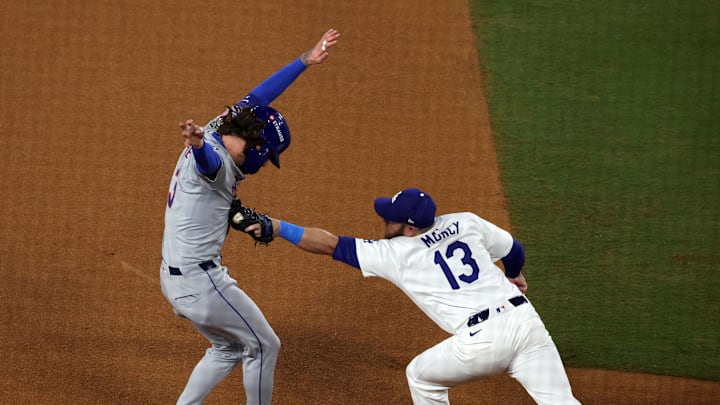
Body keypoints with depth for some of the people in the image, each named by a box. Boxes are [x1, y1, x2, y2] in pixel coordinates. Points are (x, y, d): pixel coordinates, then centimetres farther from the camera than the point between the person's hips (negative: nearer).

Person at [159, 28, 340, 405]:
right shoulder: (213, 156, -22)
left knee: (227, 348, 25)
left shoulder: (218, 129, 6)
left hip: (173, 277, 10)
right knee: (263, 346, 7)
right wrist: (198, 145, -72)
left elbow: (256, 98, 14)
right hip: (199, 280, -10)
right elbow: (207, 162, -48)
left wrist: (305, 61, 15)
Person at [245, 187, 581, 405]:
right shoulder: (465, 222, 15)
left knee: (421, 375, 23)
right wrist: (514, 276, 50)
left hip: (481, 340, -4)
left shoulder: (395, 253, 3)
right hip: (526, 319, 4)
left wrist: (278, 227, 9)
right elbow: (514, 251, 27)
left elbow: (330, 244, 4)